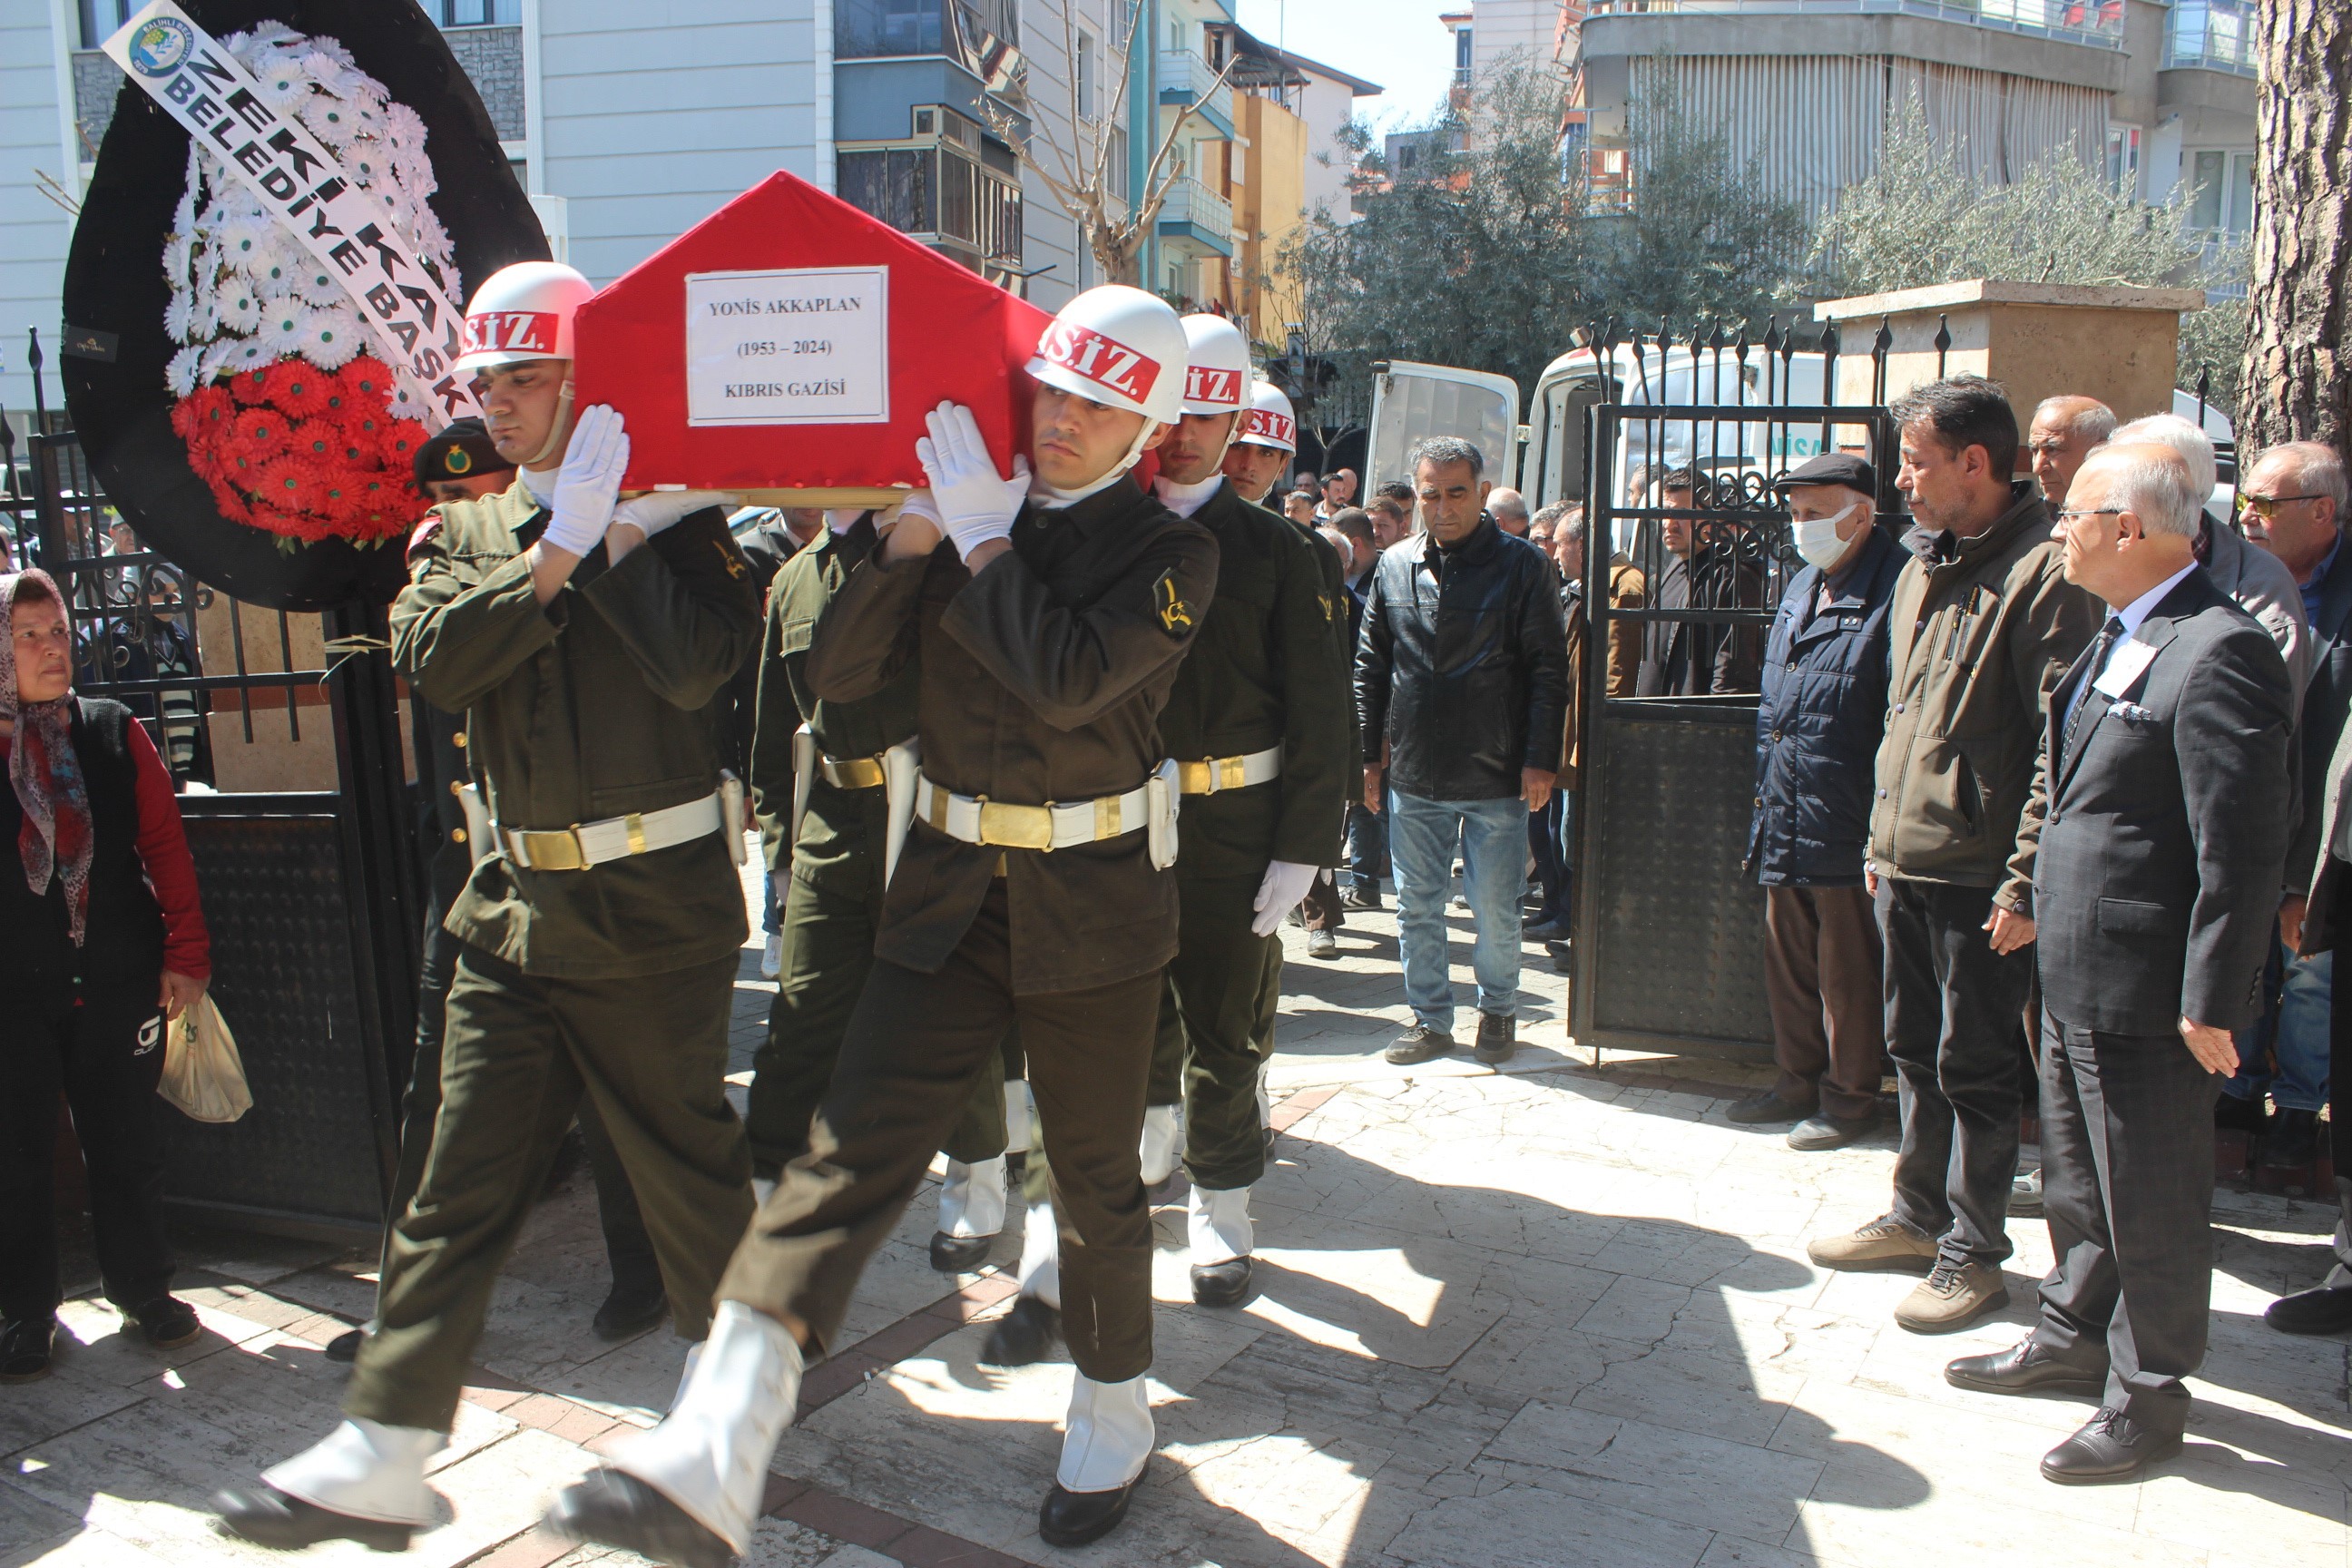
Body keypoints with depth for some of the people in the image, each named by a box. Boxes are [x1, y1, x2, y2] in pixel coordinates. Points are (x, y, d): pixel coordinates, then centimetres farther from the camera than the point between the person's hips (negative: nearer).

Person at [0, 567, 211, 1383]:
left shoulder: (117, 733, 3)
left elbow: (164, 845, 2)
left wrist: (185, 952, -1)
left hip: (119, 979, 1)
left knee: (126, 1141, 10)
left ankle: (142, 1288, 25)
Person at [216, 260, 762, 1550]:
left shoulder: (669, 515, -2)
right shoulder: (462, 531, 13)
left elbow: (699, 661, -20)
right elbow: (432, 662, -7)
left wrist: (610, 532, -15)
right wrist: (558, 549, -12)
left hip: (654, 906, -4)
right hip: (515, 906, 5)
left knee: (686, 1162, 9)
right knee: (460, 1183, 6)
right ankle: (383, 1458, 14)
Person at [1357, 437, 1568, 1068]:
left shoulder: (1520, 564, -2)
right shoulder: (1394, 565, 6)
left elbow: (1548, 668, -3)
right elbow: (1371, 666, 12)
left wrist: (1541, 759, -9)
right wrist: (1368, 753, 8)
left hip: (1496, 778, -3)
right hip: (1413, 776, 3)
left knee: (1496, 909, 6)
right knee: (1417, 906, 9)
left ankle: (1497, 1011, 26)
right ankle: (1430, 1017, 23)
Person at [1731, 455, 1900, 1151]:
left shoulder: (1894, 590, -13)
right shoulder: (1801, 589, 14)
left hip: (1847, 828, -8)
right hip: (1785, 824, 8)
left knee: (1847, 975, 5)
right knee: (1787, 963, 17)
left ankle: (1849, 1098, 19)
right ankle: (1799, 1081, 31)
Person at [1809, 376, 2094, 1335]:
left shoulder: (2043, 572, -14)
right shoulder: (1921, 569, 13)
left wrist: (2027, 879, -19)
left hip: (1979, 876, -8)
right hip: (1904, 866, 8)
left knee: (1976, 1067, 3)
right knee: (1915, 1051, 18)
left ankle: (1973, 1254, 16)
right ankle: (1918, 1218, 32)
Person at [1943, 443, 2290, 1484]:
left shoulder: (2220, 655, -20)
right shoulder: (2117, 638, 10)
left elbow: (2244, 851, -21)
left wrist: (2211, 1004, -19)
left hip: (2145, 995, -9)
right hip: (2075, 977, 10)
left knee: (2152, 1201, 7)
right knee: (2076, 1182, 23)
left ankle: (2147, 1398, 23)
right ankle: (2073, 1338, 41)